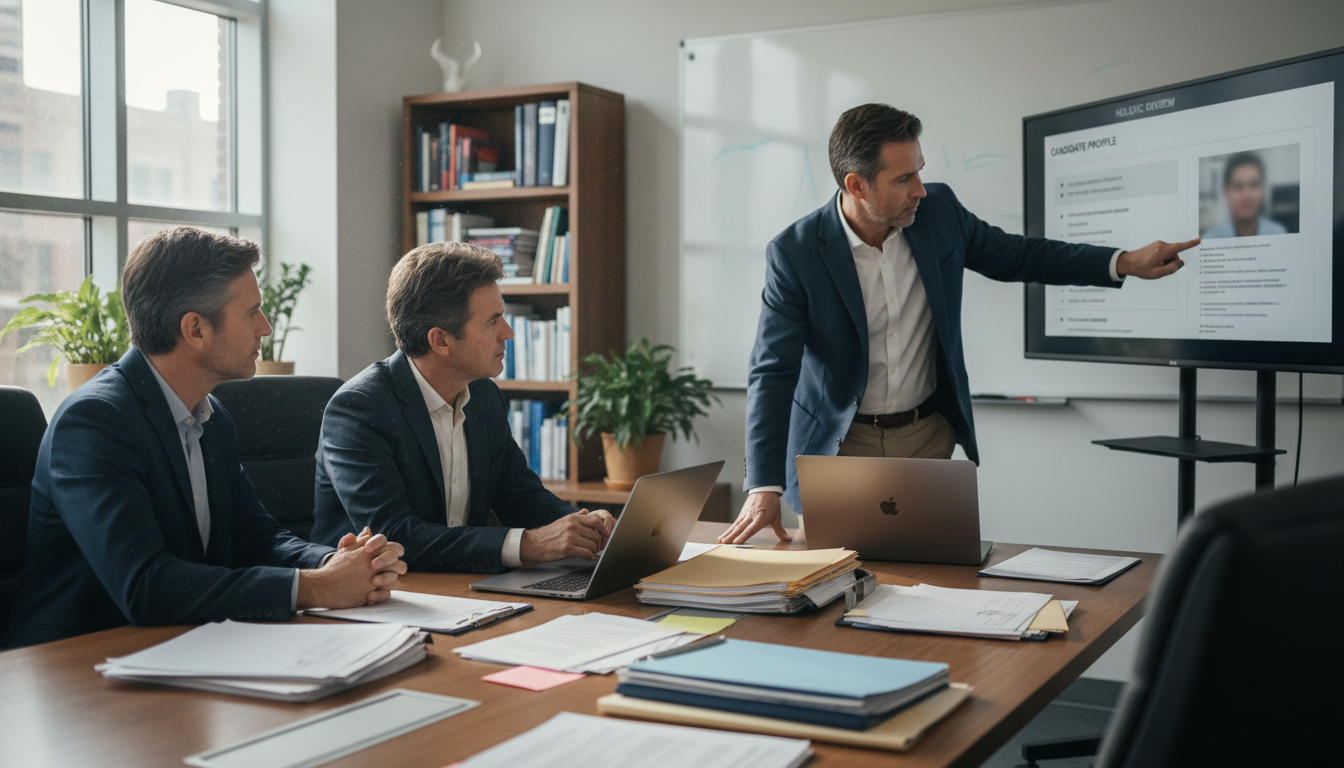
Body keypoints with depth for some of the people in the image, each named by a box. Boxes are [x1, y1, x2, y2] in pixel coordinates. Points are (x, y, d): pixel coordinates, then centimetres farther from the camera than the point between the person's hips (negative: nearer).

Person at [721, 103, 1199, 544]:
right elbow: (773, 372, -19)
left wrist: (1125, 263, 0)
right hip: (839, 445, -3)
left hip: (928, 435, 3)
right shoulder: (794, 254, -17)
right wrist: (764, 488, -28)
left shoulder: (938, 213, -5)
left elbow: (1018, 256, 10)